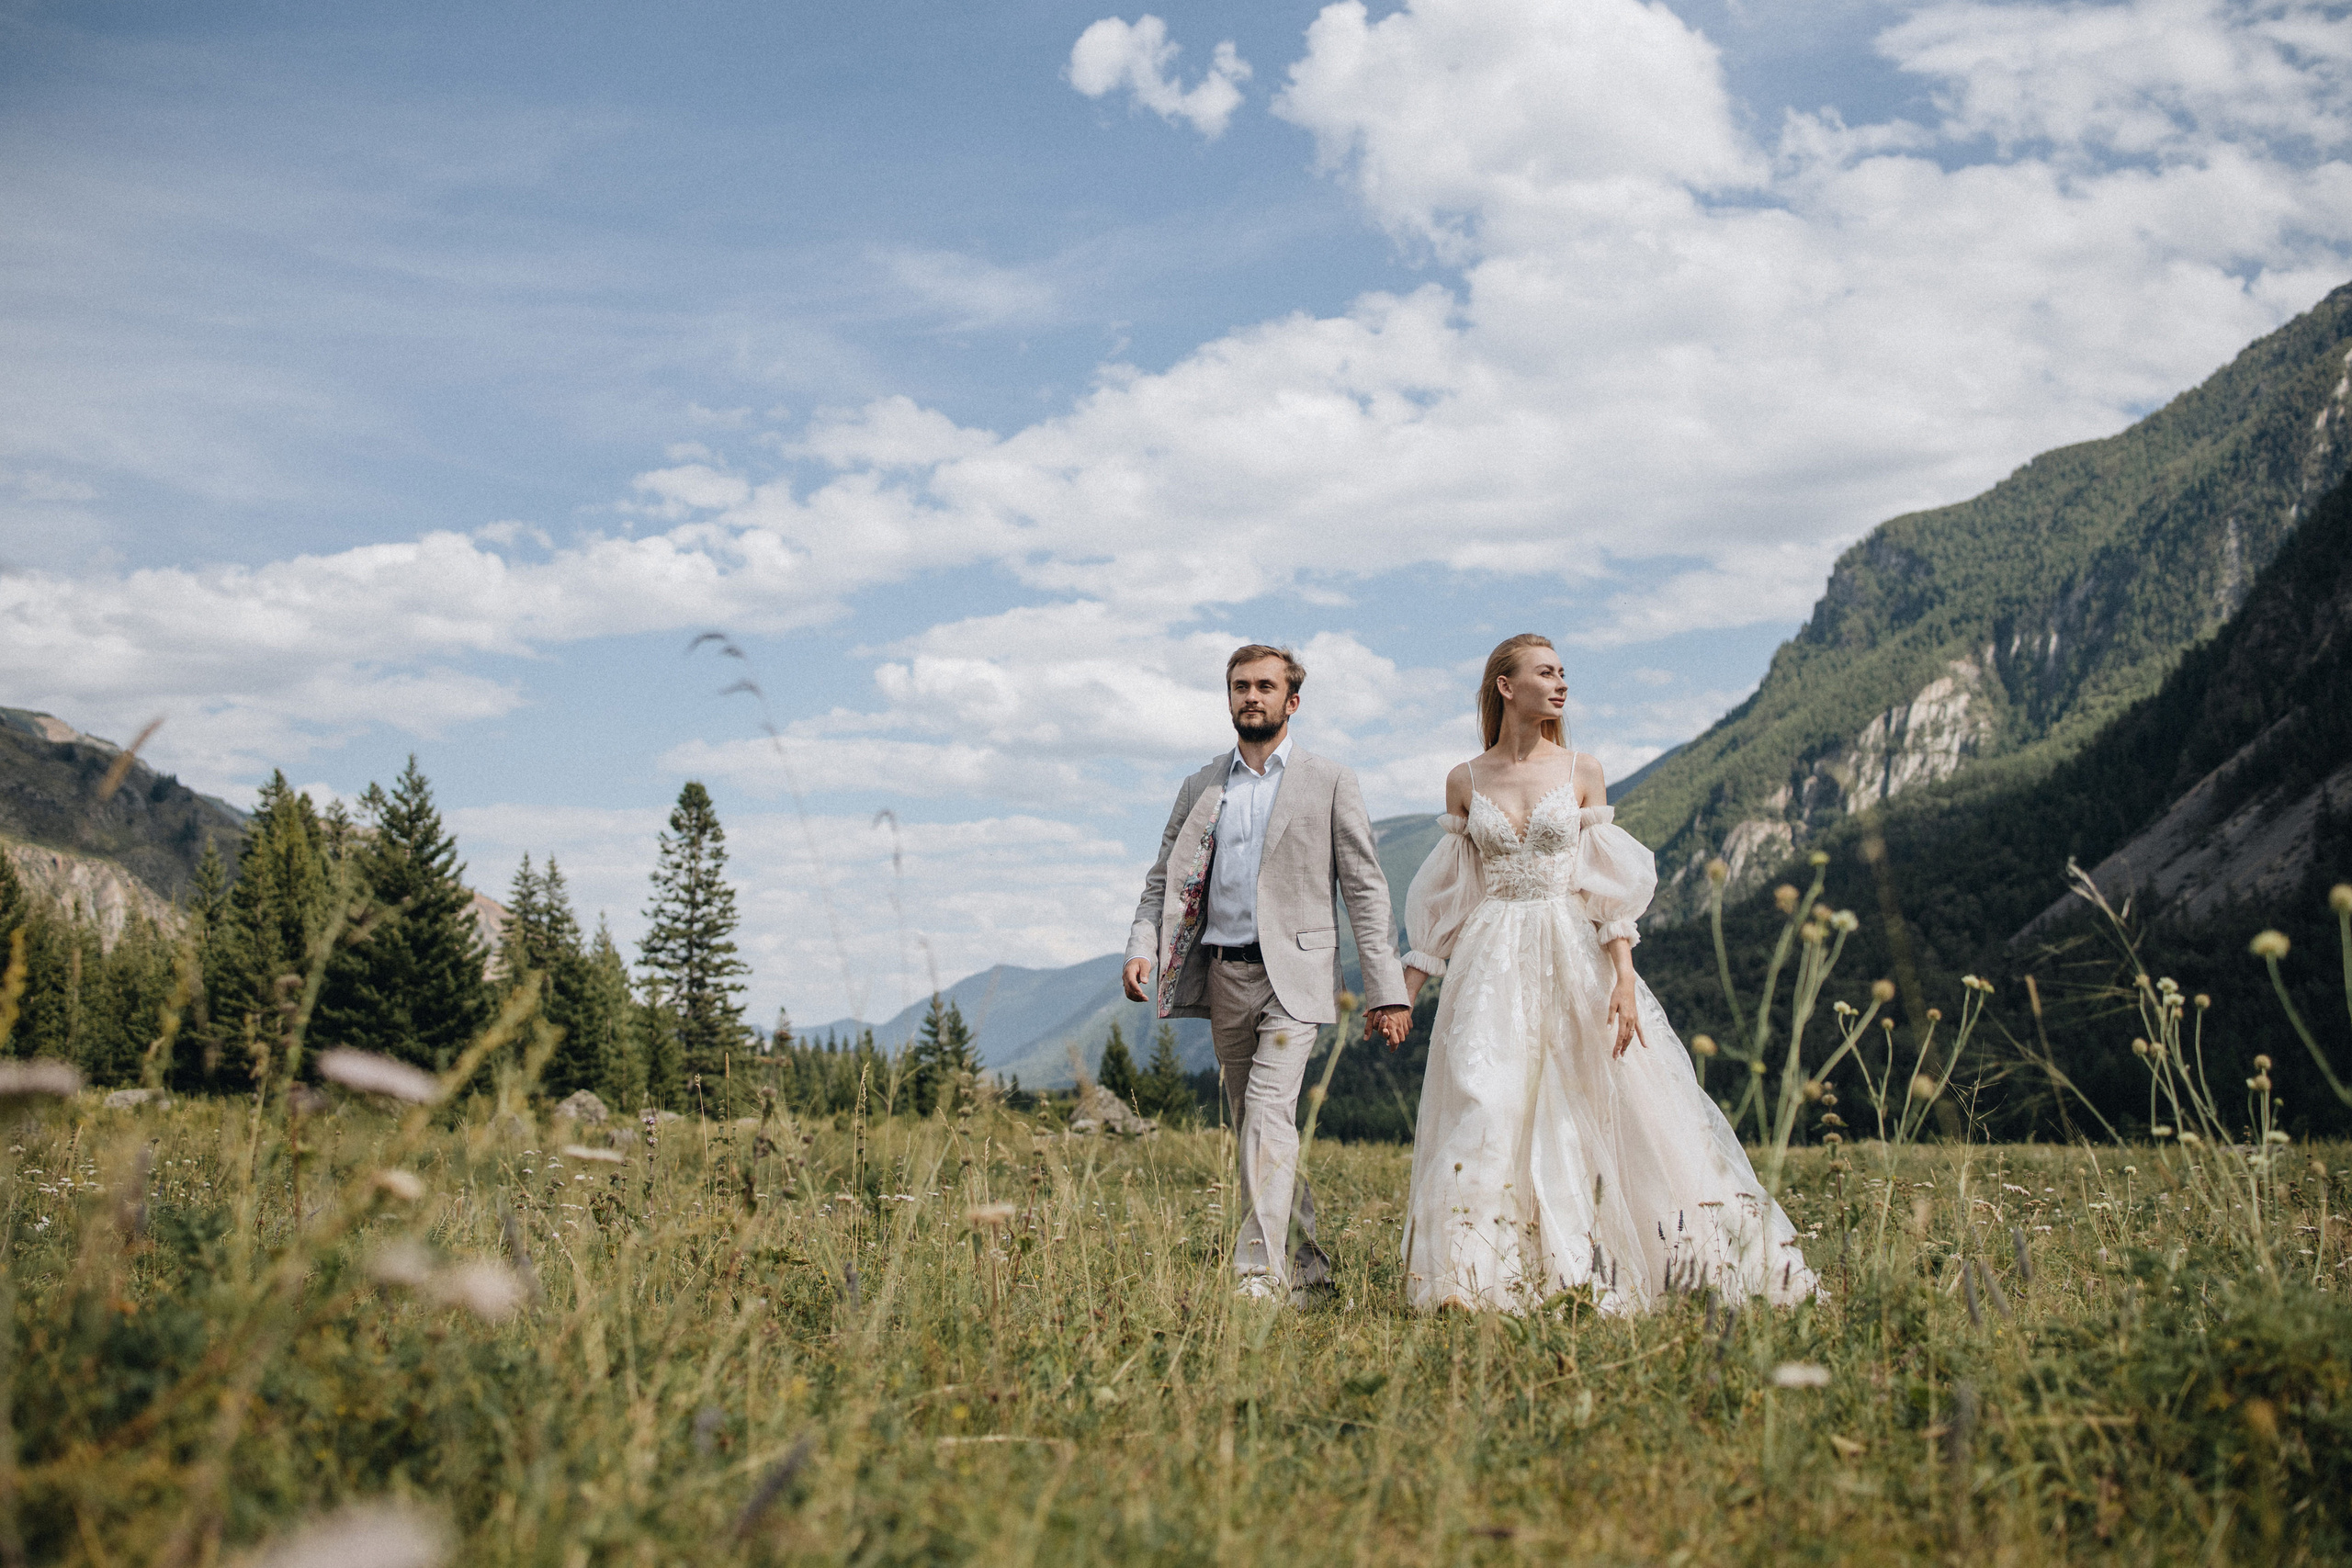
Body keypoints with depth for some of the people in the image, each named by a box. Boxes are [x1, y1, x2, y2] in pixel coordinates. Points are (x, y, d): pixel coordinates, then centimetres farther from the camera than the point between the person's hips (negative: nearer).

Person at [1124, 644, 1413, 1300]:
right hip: (1223, 975, 5)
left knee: (1269, 1114, -18)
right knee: (1248, 1128, 10)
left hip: (1292, 975, -5)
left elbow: (1365, 891, 0)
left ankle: (1261, 1275, -20)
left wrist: (1386, 991, -6)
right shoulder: (1200, 788, 13)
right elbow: (1164, 878, 13)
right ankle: (1305, 1256, 25)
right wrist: (1142, 948, -6)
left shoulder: (1330, 783, 2)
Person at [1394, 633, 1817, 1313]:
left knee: (1603, 1107, -2)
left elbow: (1609, 889, -1)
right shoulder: (1465, 782, 6)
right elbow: (1447, 895, 10)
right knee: (1484, 1114, -7)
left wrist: (1624, 979, -12)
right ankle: (1481, 1281, -2)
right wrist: (1405, 987, 7)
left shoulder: (1580, 772, 4)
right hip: (1492, 964, 0)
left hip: (1574, 957, 0)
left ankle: (1591, 1276, 10)